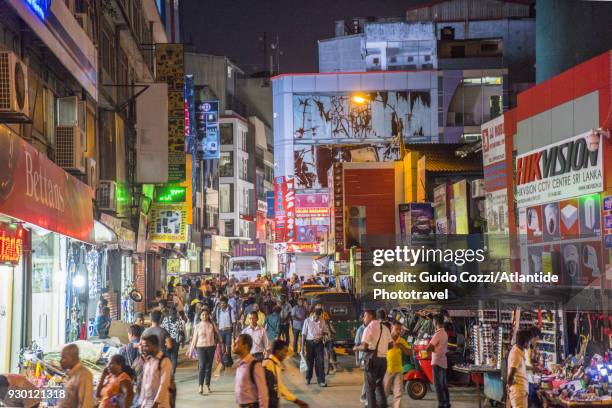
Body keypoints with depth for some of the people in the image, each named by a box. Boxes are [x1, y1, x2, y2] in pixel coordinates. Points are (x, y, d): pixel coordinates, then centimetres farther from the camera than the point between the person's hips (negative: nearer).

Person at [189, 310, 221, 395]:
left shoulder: (212, 325, 3)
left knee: (209, 367, 6)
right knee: (202, 366, -14)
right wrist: (191, 350, 3)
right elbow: (194, 338, 4)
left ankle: (207, 386, 16)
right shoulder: (197, 326, 1)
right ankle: (200, 386, -15)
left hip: (211, 347, 2)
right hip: (201, 347, -2)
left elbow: (217, 334, 10)